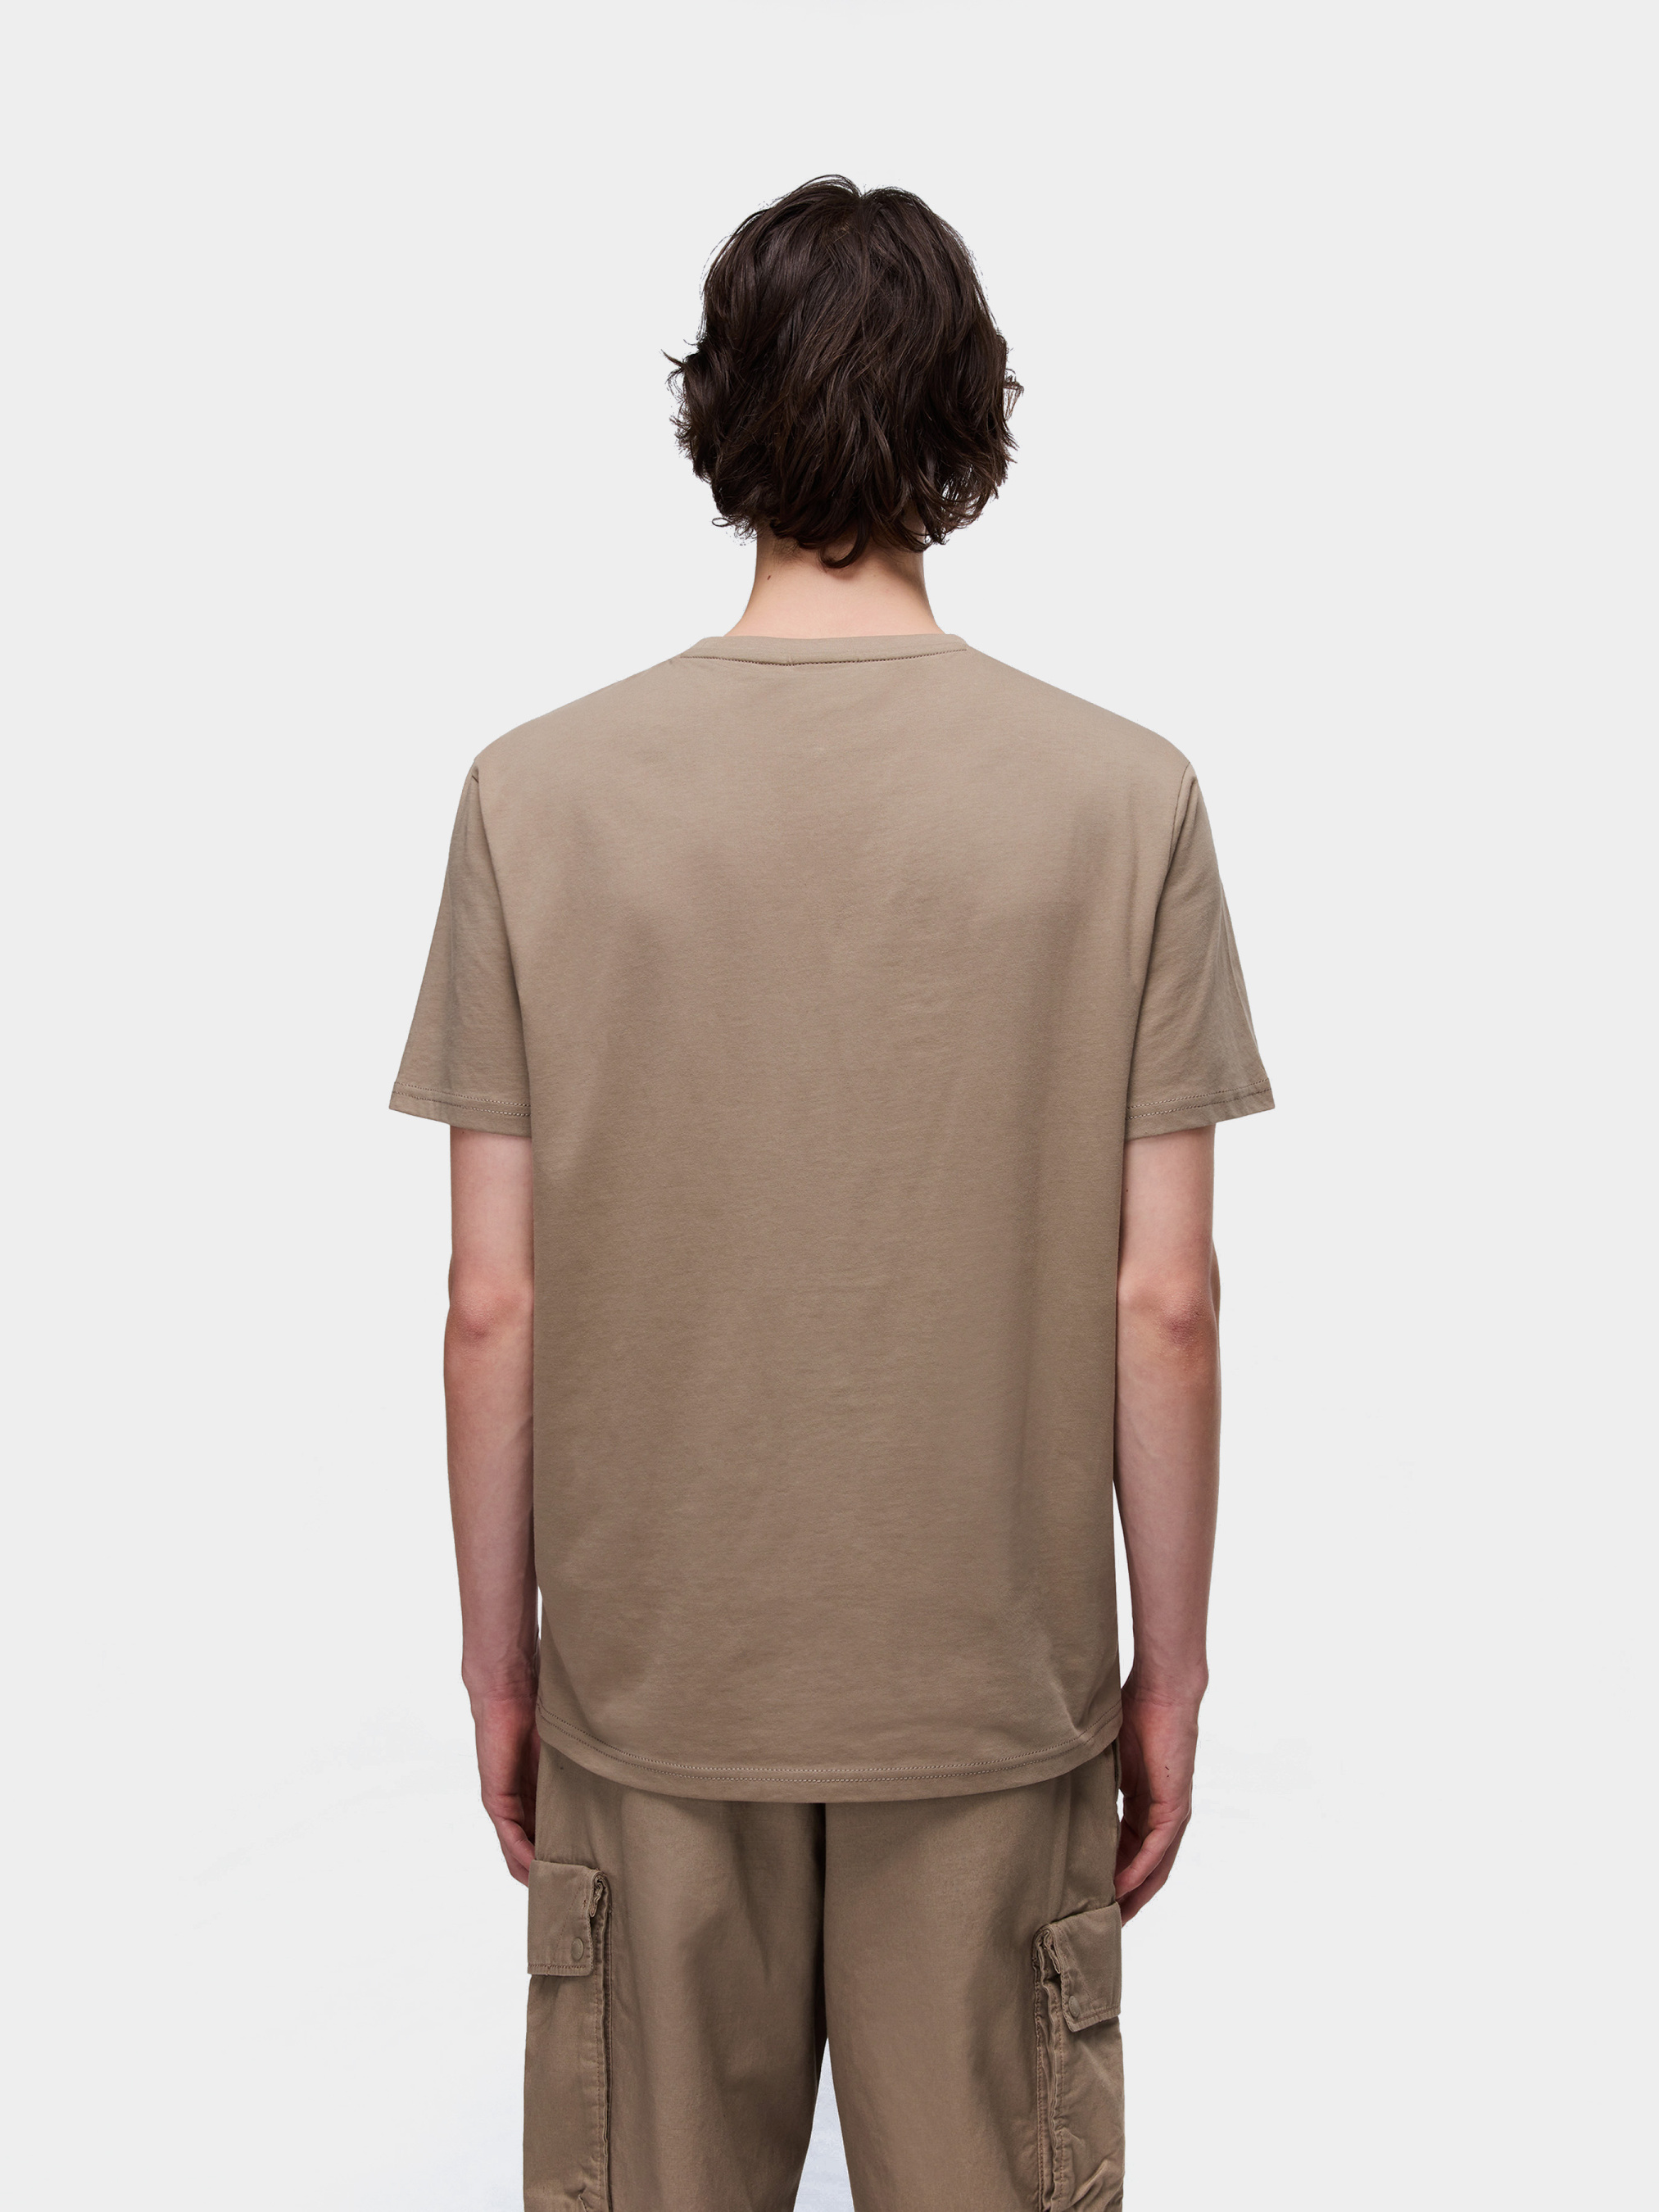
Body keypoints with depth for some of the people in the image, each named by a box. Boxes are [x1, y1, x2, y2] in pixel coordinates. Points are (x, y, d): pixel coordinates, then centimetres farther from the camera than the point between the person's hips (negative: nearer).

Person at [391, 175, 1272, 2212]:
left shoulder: (538, 793, -9)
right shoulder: (1124, 798, -10)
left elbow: (493, 1308, -7)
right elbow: (1164, 1306, -8)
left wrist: (498, 1656, 7)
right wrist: (1168, 1675, 4)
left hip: (649, 1683, 1)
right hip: (994, 1690, 0)